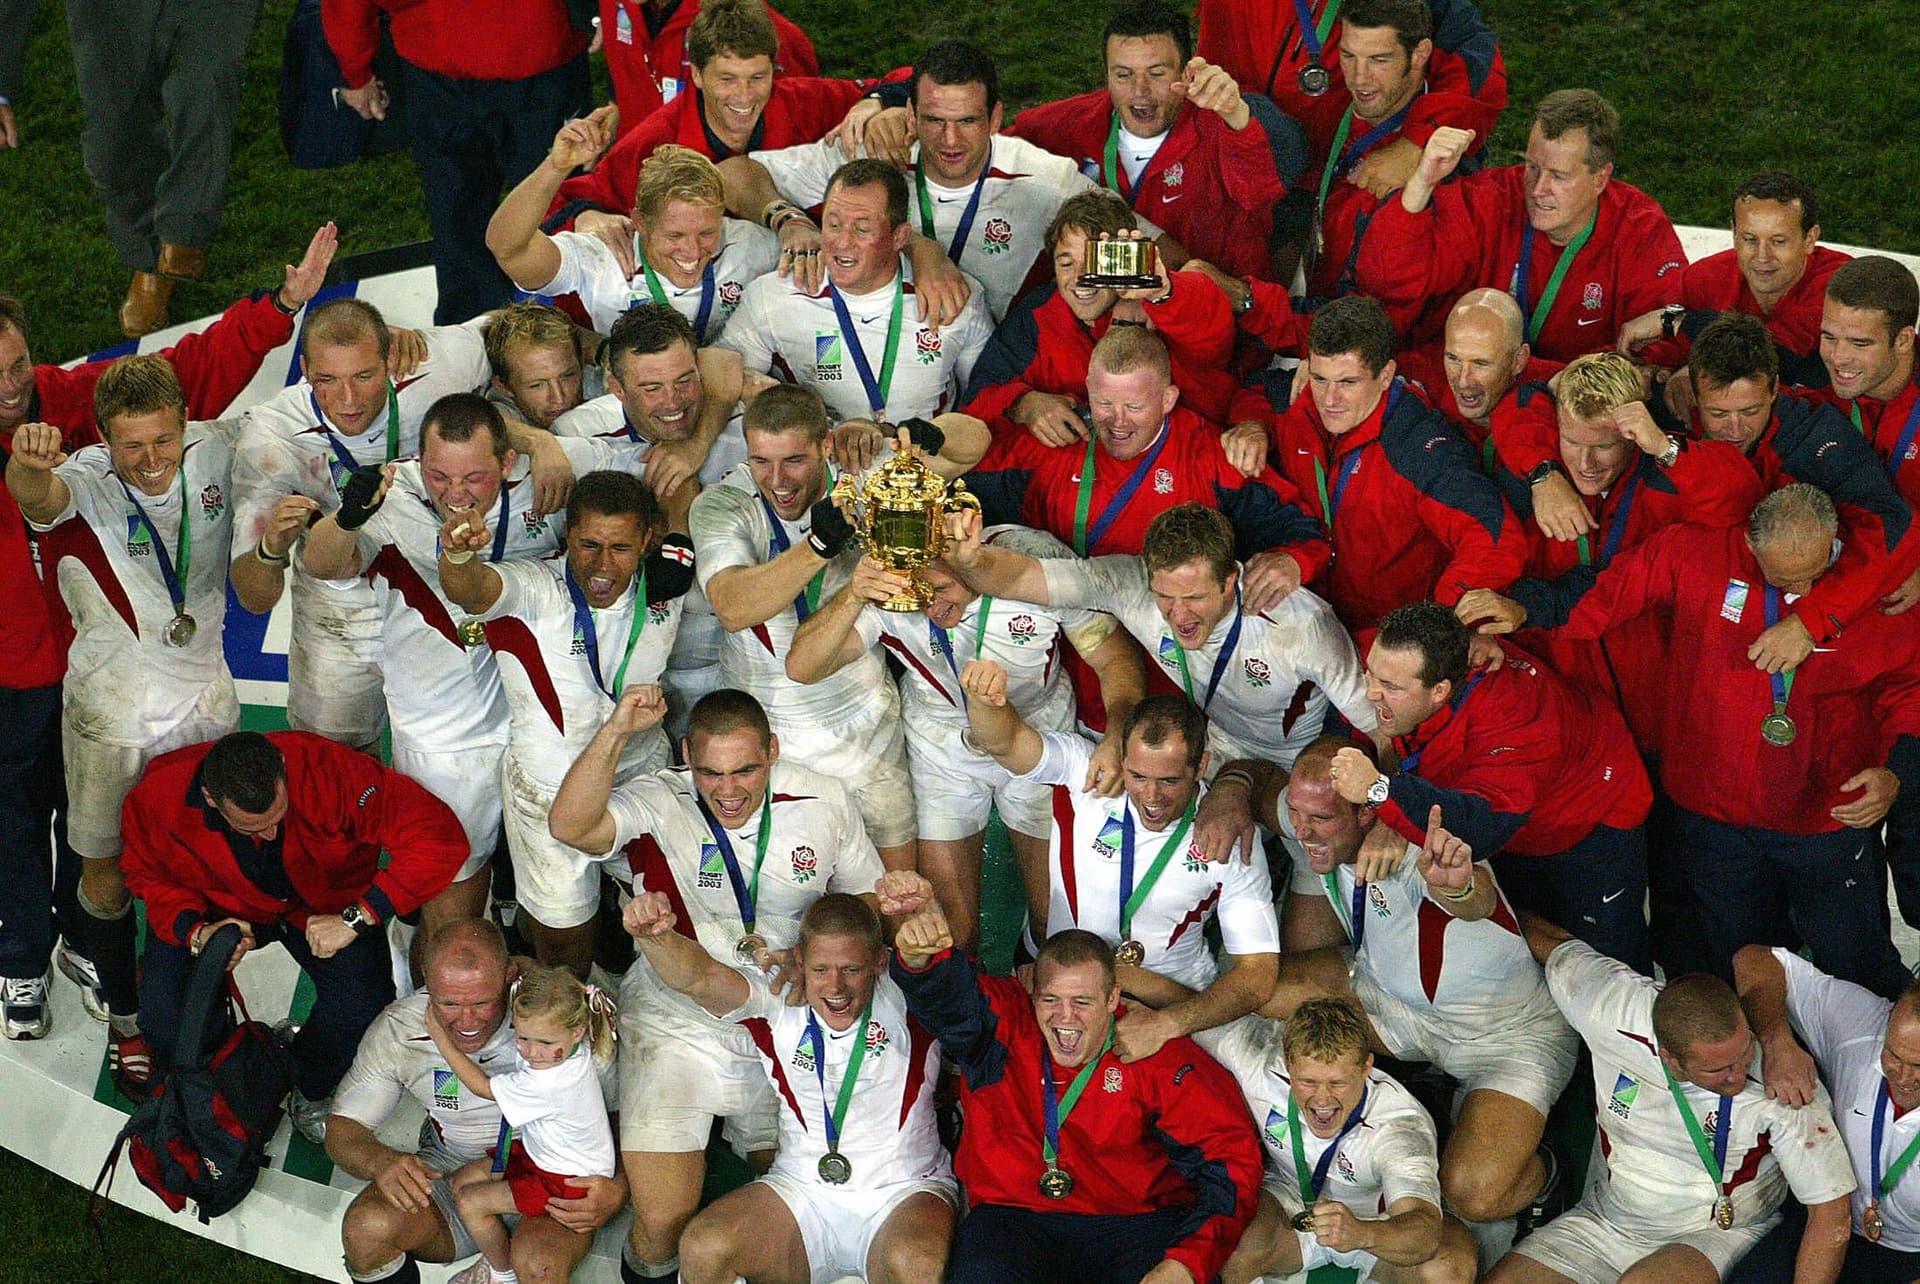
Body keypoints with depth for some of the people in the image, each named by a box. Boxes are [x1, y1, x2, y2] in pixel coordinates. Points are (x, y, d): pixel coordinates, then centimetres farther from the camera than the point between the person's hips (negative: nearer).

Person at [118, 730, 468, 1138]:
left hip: (324, 905, -1)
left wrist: (355, 919, -42)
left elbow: (440, 837, -41)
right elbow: (149, 876, -9)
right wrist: (195, 931, -30)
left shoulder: (328, 770, -38)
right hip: (218, 905, 1)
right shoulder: (160, 796, -31)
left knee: (363, 1006, -27)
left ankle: (309, 1086, 10)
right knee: (163, 1015, -24)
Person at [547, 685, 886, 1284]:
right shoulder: (656, 806, -16)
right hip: (677, 1029, -3)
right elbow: (570, 827, -36)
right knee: (663, 1222, -10)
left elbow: (867, 899, 7)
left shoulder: (824, 801, -7)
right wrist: (614, 733, -47)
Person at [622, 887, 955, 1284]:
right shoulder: (777, 1006, 0)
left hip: (905, 1191, -2)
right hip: (802, 1191, 2)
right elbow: (698, 977, -16)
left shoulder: (902, 1003, -4)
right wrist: (655, 937, -38)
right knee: (701, 1249, -23)